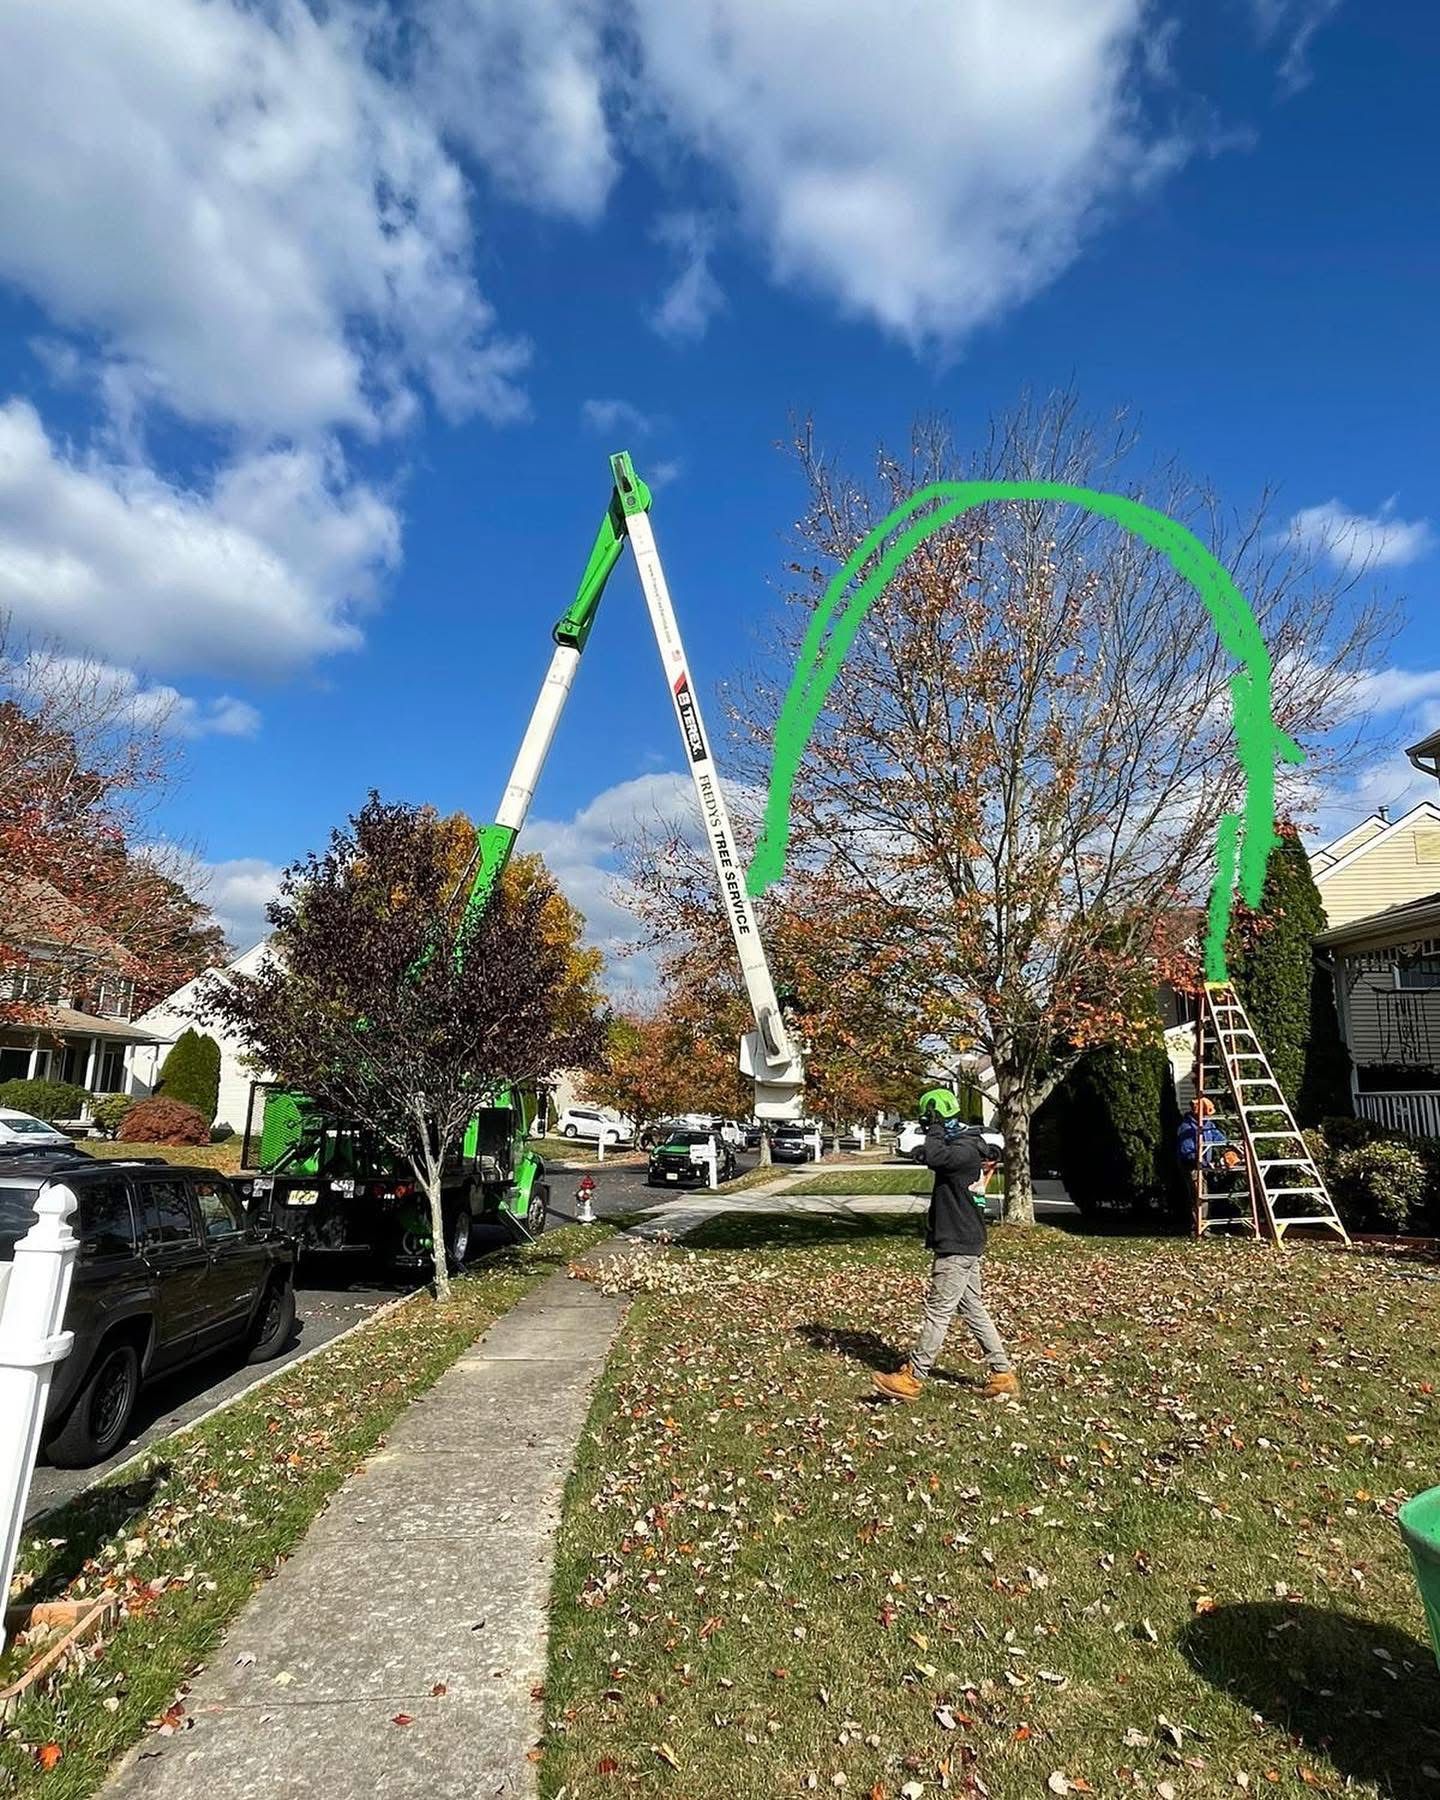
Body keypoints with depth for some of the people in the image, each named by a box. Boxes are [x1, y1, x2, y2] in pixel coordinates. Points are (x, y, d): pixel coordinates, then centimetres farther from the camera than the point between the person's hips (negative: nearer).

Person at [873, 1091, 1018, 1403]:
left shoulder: (966, 1149, -18)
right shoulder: (961, 1147, 15)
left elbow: (933, 1158, -36)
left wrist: (936, 1129, -22)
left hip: (958, 1248, -10)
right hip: (964, 1244, 10)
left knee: (938, 1311, -4)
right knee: (973, 1309, 13)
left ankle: (913, 1378, 1)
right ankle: (1003, 1374, 19)